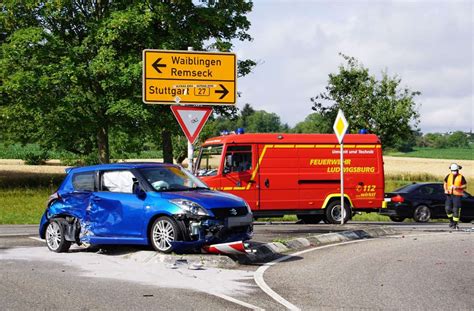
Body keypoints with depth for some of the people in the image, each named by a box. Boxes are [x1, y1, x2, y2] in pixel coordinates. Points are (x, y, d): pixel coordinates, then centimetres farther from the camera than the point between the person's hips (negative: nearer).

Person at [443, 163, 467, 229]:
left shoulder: (461, 177, -4)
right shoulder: (448, 176, 7)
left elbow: (465, 186, -4)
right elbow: (445, 183, 17)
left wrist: (457, 187, -18)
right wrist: (445, 190, -1)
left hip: (457, 195, -3)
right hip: (449, 195, 3)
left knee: (456, 210, -4)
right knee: (448, 208, -3)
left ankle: (455, 224, 5)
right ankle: (451, 221, 19)